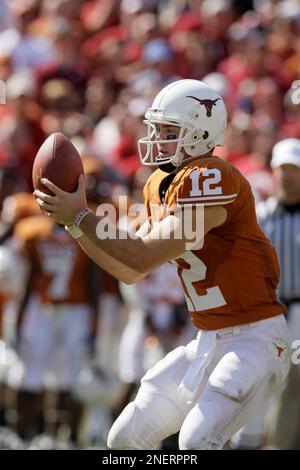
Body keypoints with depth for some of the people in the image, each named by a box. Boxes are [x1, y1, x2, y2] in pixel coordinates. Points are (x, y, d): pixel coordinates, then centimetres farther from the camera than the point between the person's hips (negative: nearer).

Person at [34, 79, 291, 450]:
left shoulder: (208, 178, -19)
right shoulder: (161, 186, 10)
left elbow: (145, 256, -22)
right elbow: (130, 271, 14)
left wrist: (81, 217, -13)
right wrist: (73, 220, 5)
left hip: (254, 338, -10)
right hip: (209, 341, 10)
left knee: (197, 440, -26)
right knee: (125, 439, 10)